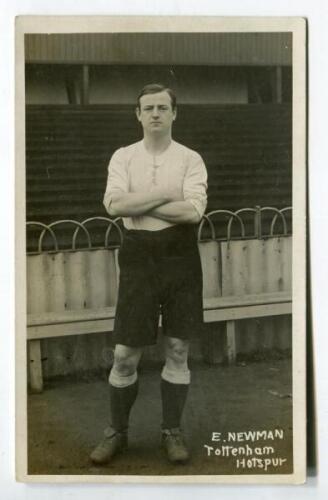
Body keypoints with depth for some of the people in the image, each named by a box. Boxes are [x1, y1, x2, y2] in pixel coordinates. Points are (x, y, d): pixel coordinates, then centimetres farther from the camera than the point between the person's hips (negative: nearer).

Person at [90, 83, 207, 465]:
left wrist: (137, 204, -12)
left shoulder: (190, 159, 0)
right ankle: (116, 432, 21)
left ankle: (172, 431, 22)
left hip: (180, 255, 0)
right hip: (138, 256, 0)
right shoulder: (123, 157, 3)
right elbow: (113, 204, -14)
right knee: (125, 352, 3)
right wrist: (166, 194, -13)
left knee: (177, 348, 8)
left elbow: (194, 210, -16)